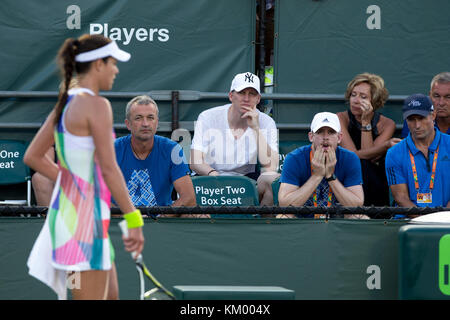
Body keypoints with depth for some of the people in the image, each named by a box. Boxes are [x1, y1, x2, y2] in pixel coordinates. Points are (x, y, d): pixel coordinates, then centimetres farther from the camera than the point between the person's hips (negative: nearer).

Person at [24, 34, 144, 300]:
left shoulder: (65, 105, 12)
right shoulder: (97, 106, -14)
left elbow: (32, 157, 16)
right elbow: (109, 168, -19)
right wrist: (134, 220, -17)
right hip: (84, 216, -9)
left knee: (111, 297, 16)